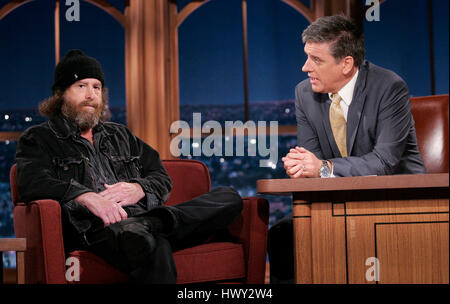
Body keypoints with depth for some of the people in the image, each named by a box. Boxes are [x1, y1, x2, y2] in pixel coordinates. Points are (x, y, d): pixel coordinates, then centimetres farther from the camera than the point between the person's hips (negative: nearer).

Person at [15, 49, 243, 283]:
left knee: (229, 198, -16)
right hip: (94, 227, -6)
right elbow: (32, 183, -4)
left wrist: (138, 189, 1)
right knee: (149, 242, -43)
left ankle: (155, 222, -36)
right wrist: (87, 196, -21)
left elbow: (161, 178, 27)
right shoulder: (38, 139, 17)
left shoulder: (120, 135, 34)